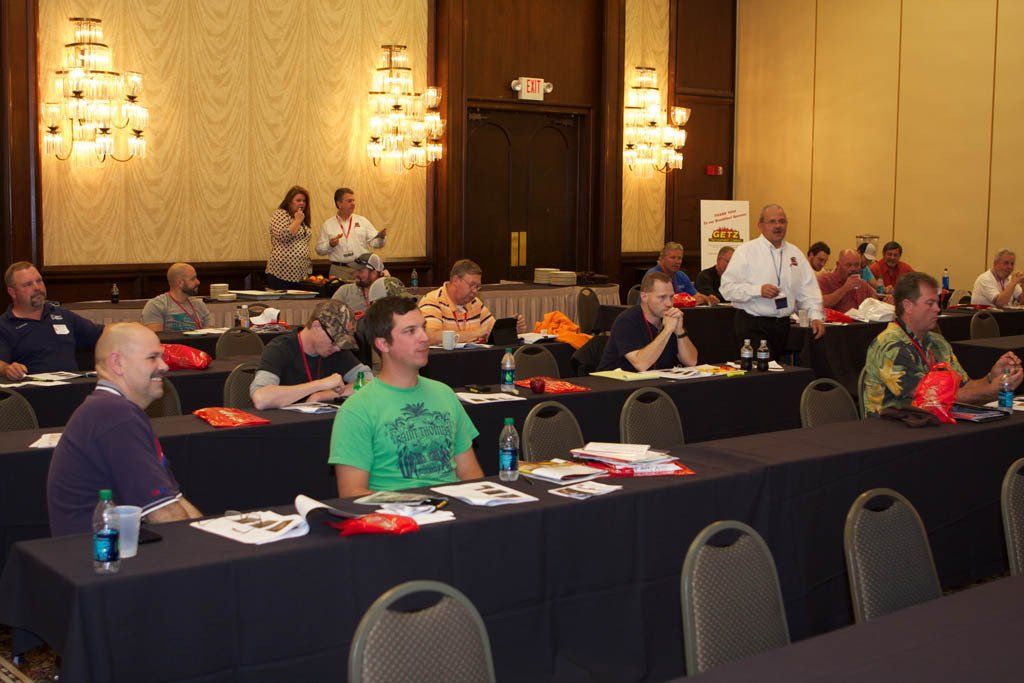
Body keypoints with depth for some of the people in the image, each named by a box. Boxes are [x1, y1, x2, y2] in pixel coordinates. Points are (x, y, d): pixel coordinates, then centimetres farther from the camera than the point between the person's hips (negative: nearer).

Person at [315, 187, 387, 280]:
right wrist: (330, 245, -12)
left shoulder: (363, 221, 9)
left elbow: (374, 242, 3)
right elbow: (319, 249, 7)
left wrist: (380, 237, -18)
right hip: (339, 270, -1)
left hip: (362, 269, 1)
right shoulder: (328, 225, 7)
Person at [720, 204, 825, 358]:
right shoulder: (746, 251, -2)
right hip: (753, 326, -5)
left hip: (783, 324, 5)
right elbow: (727, 288, -9)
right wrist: (758, 290, -21)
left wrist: (815, 316, -1)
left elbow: (809, 288, 13)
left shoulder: (795, 253, 14)